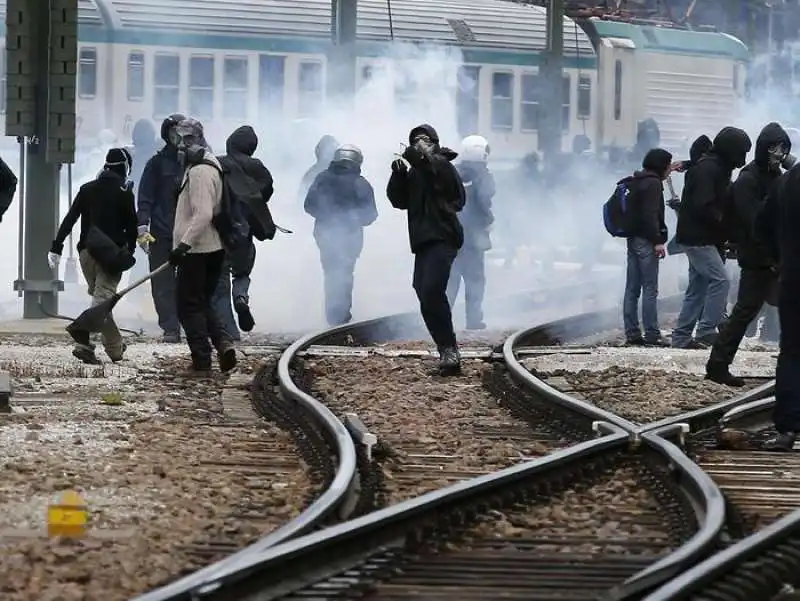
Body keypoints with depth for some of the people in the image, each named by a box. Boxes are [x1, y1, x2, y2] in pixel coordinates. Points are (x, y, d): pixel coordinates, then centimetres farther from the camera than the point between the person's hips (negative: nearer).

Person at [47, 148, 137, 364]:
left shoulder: (87, 189, 9)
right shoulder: (124, 193, -3)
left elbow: (69, 220, 4)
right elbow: (131, 225, -2)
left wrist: (56, 248, 4)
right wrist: (130, 250, 13)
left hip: (87, 250, 5)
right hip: (112, 253, -5)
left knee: (99, 296, 18)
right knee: (102, 298, -8)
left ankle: (114, 346, 19)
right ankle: (84, 342, -24)